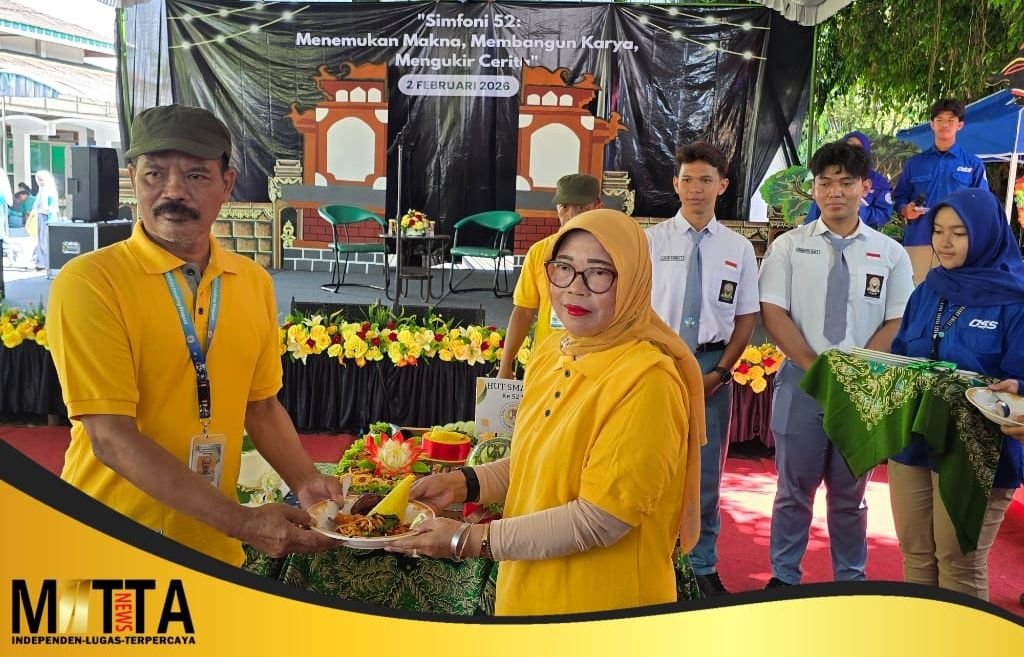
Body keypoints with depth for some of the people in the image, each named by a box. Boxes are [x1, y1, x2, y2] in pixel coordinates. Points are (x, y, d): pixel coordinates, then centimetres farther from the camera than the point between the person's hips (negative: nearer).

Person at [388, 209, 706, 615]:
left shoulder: (647, 379, -23)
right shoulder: (550, 354, 0)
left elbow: (600, 519, -23)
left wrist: (469, 540, -20)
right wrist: (462, 484, -3)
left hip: (602, 603, -6)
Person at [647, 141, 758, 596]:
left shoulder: (739, 248, 4)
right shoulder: (651, 240, 1)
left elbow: (746, 318, 5)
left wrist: (719, 372, -5)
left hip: (712, 366, 1)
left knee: (706, 473, 10)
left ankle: (704, 567, 24)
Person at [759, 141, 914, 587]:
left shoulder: (890, 253, 4)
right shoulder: (789, 246, 1)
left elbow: (897, 323, 2)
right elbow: (773, 313, -4)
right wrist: (816, 367, -12)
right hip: (802, 382, -1)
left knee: (850, 494, 13)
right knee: (794, 490, 9)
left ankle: (850, 581, 28)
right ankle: (784, 578, 24)